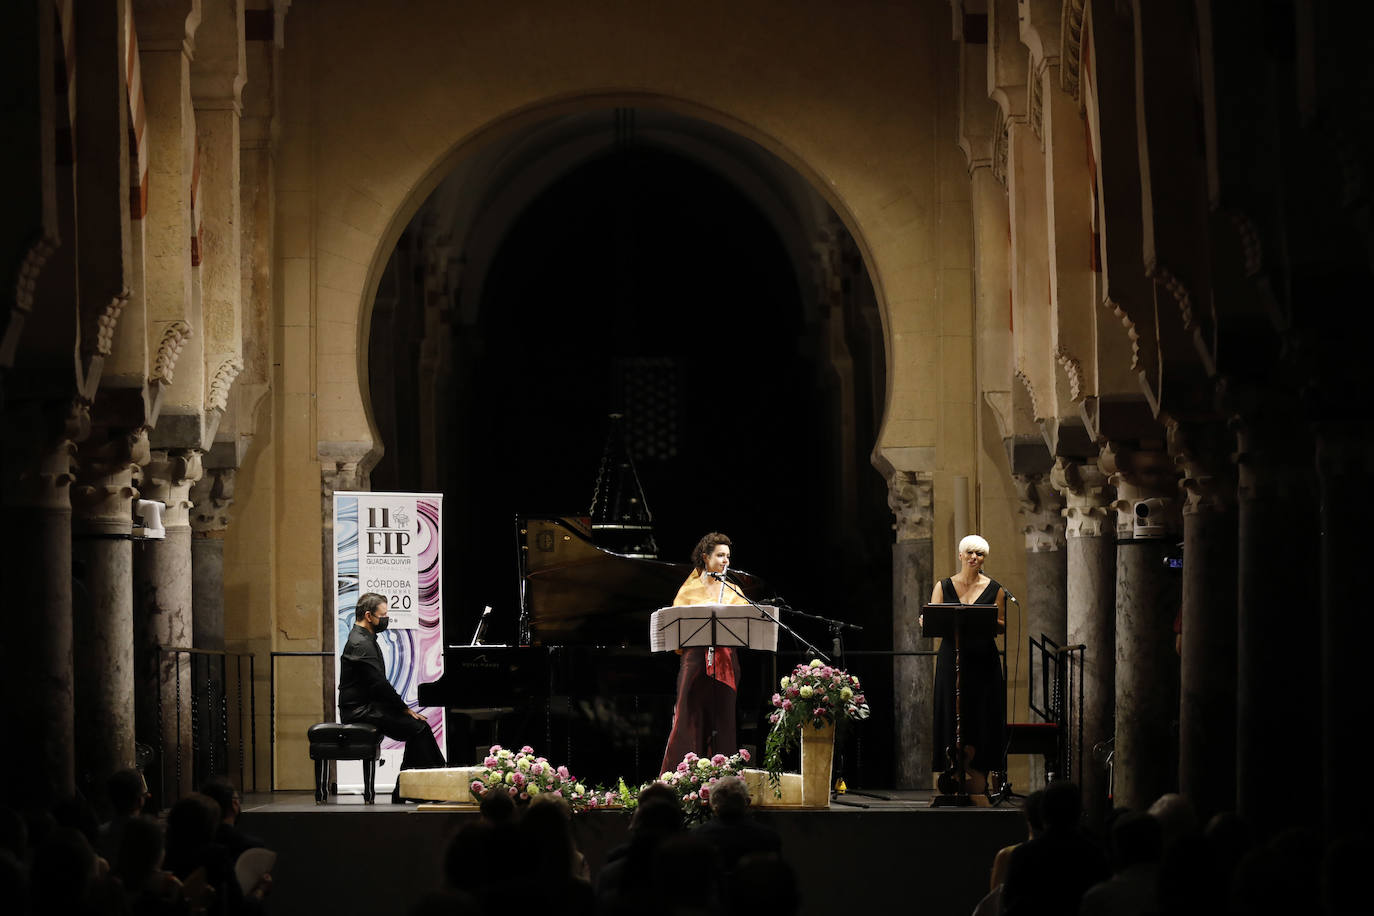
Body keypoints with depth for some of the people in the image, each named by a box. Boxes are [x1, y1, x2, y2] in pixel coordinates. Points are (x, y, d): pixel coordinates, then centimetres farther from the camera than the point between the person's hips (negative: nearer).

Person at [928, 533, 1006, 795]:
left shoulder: (994, 590, 8)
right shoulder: (944, 586, 9)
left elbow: (1002, 626, 8)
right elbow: (930, 622, 6)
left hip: (983, 660, 0)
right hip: (952, 655, 0)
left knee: (981, 719, -4)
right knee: (951, 715, -4)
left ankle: (976, 780, -2)